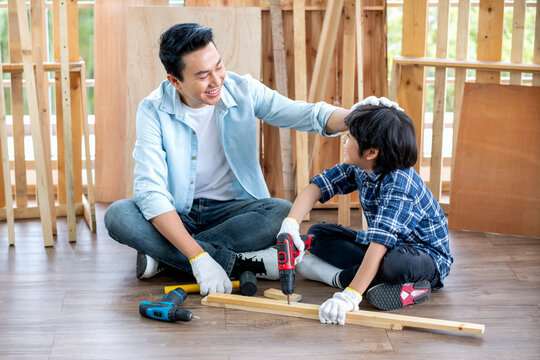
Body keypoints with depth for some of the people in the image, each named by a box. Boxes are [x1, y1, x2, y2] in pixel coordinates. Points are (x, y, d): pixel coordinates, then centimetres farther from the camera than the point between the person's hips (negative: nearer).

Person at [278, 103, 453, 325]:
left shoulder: (398, 183, -31)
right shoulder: (358, 168, -7)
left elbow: (381, 240, -39)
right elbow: (317, 187, -5)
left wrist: (350, 295, -46)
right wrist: (290, 222, -25)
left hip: (427, 258, -8)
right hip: (386, 247, 8)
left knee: (396, 263, -42)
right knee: (318, 234, 3)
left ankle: (338, 276, -16)